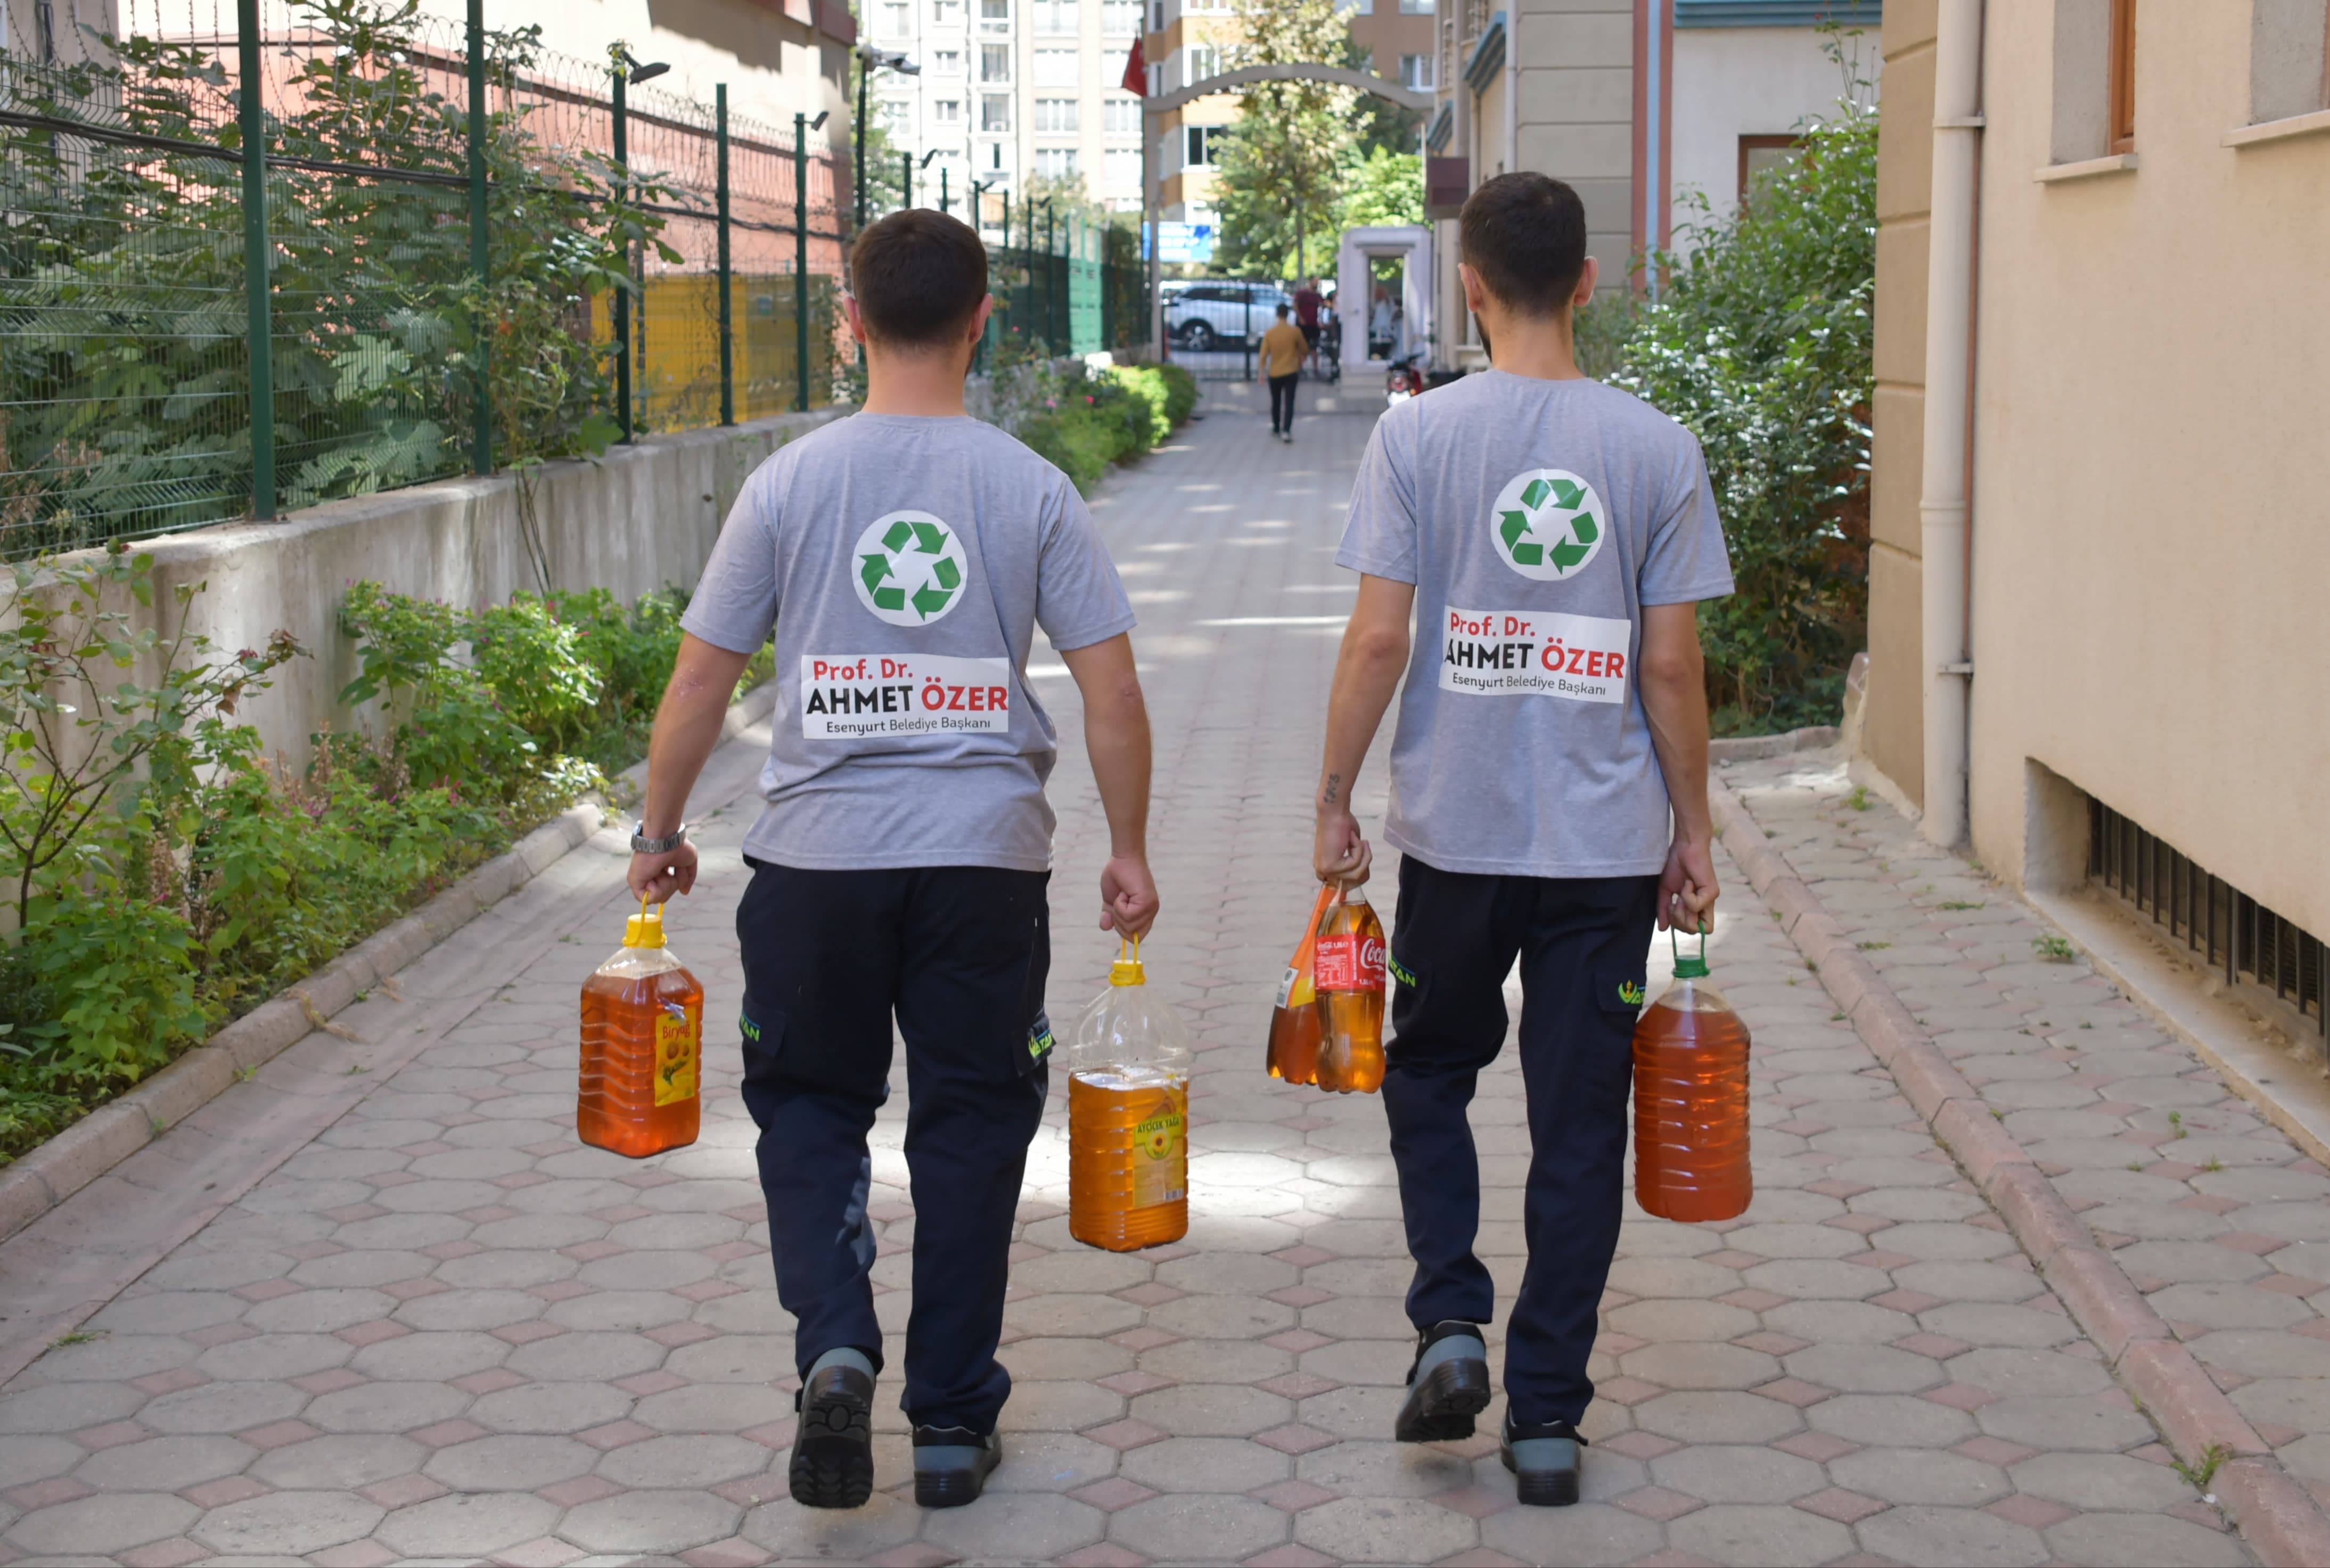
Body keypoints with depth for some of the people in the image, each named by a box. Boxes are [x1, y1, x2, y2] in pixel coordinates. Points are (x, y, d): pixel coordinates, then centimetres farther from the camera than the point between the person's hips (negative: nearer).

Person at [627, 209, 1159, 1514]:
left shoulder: (791, 483, -2)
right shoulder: (1032, 488, -1)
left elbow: (701, 682, 1)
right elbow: (1113, 695, -2)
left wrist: (660, 833, 14)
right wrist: (1130, 852, 10)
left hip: (819, 854, 0)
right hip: (987, 859, 0)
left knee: (810, 1104, 16)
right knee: (971, 1124, 10)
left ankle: (835, 1343, -7)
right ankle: (953, 1425, 16)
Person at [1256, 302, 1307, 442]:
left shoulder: (1269, 333, -4)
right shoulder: (1295, 332, -7)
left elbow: (1263, 355, -5)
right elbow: (1305, 350, 6)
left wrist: (1261, 373, 1)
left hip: (1274, 374, 2)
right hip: (1291, 373, -2)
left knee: (1276, 403, 18)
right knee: (1289, 403, -4)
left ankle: (1276, 428, 31)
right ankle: (1286, 431, -17)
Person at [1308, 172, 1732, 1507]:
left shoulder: (1419, 434, -5)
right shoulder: (1656, 447, -2)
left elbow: (1378, 639, -7)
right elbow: (1671, 665, -1)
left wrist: (1334, 801, 3)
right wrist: (1693, 830, 9)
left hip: (1457, 833, -1)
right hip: (1609, 845, 1)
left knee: (1430, 1073, 21)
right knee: (1580, 1124, 8)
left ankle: (1452, 1323, 5)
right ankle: (1548, 1417, 12)